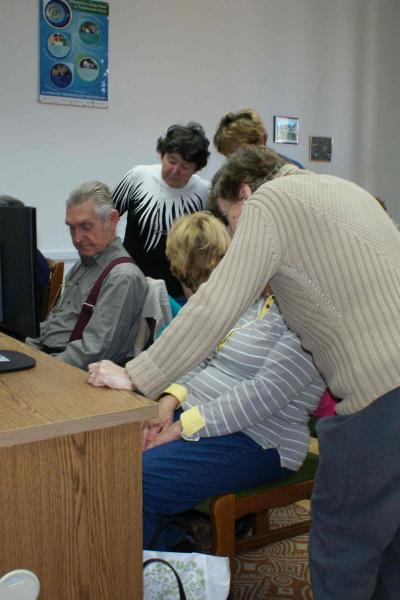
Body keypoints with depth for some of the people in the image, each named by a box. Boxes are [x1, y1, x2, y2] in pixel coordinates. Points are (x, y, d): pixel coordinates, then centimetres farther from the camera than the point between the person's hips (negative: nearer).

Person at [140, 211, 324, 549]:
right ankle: (170, 547, 9)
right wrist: (171, 400, -5)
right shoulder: (255, 301, 14)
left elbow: (264, 394, -22)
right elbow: (204, 357, 14)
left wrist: (183, 427, -20)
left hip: (255, 441, -9)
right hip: (191, 415, 9)